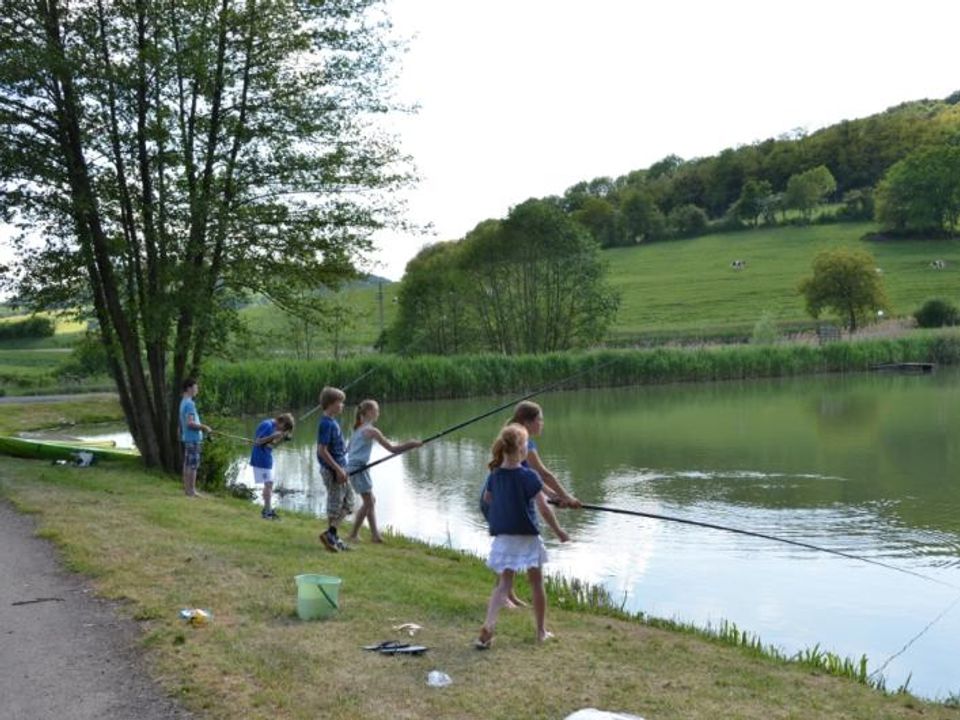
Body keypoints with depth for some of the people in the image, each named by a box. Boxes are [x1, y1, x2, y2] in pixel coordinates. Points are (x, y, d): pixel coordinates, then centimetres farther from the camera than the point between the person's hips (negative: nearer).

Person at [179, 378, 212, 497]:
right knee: (193, 465, -6)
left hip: (187, 438, 10)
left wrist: (201, 426, 17)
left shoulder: (184, 402, 15)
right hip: (193, 438, -10)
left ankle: (187, 489, 17)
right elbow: (190, 423, -22)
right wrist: (204, 427, -14)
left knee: (187, 464, 12)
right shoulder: (190, 403, -16)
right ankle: (191, 491, -4)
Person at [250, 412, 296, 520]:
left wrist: (282, 438, 2)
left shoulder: (273, 426, 11)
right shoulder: (268, 425, -18)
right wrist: (273, 436, -28)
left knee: (269, 484, 13)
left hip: (266, 459, 10)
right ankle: (267, 511, -6)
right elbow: (257, 441, -22)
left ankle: (267, 510, 20)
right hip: (262, 460, -10)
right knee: (268, 484, -9)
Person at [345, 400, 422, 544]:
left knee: (370, 500, 12)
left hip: (353, 467, 9)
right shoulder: (371, 430, -13)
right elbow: (392, 448, -15)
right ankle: (353, 534, 1)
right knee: (368, 502, -4)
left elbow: (348, 448, 18)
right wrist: (411, 445, -11)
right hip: (358, 468, -9)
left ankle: (375, 534, 12)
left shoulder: (358, 429, 14)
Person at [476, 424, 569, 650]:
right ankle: (541, 631, 24)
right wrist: (558, 531, -4)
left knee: (504, 584, 8)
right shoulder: (528, 476, -17)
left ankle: (488, 625, -12)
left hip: (503, 537, 4)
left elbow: (487, 498, 16)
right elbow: (544, 508, -16)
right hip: (527, 537, -4)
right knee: (537, 584, 13)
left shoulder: (495, 475, -1)